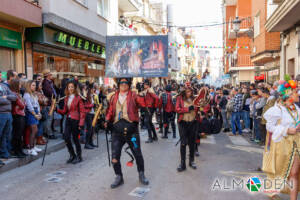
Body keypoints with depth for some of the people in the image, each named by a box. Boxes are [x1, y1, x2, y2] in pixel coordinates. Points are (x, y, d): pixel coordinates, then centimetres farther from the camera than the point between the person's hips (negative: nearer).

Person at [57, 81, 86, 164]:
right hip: (68, 120, 6)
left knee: (75, 138, 1)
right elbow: (65, 111, 13)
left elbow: (82, 111, -9)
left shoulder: (78, 98, -7)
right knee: (66, 137, -1)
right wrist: (57, 110, -5)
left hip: (75, 120, -5)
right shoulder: (66, 98, 12)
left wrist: (81, 123, -15)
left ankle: (79, 157, 19)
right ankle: (72, 155, 20)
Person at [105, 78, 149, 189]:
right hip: (117, 130, 3)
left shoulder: (134, 96, 0)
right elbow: (110, 111, 12)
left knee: (138, 154, 10)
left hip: (131, 130, -2)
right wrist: (107, 120, -5)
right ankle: (119, 177, 25)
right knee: (114, 156, 3)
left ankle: (141, 175, 33)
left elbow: (145, 103, -12)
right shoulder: (113, 97, 11)